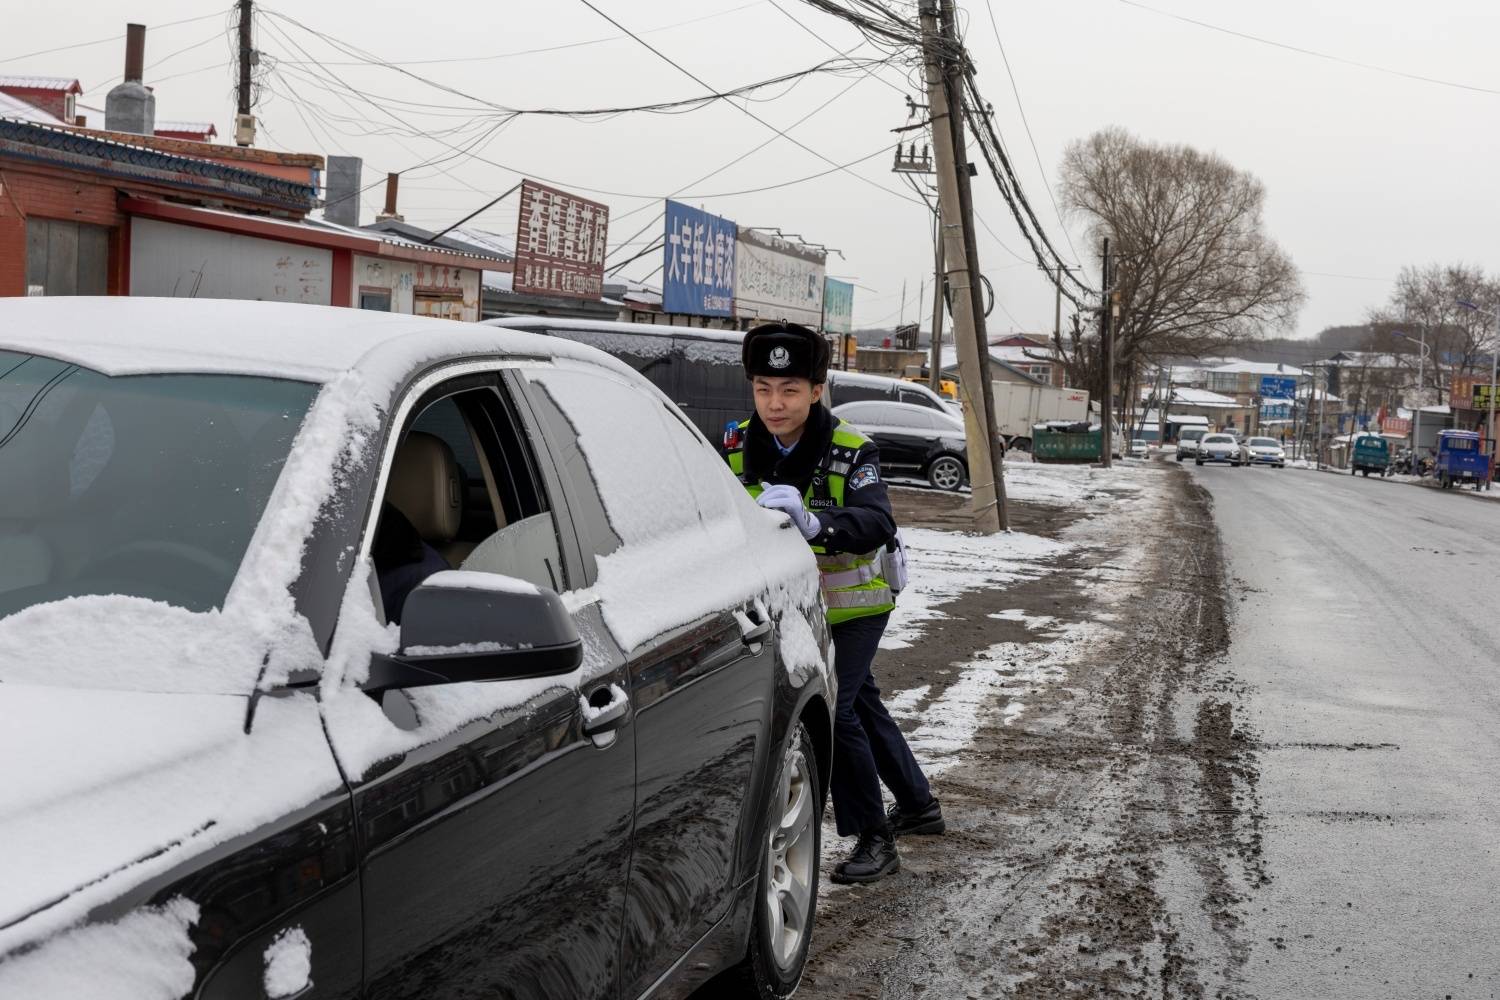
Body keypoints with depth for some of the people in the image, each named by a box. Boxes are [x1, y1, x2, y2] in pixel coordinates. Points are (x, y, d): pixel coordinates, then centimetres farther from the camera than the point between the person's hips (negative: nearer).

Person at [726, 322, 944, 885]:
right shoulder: (739, 448, -12)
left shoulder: (851, 452, -26)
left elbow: (877, 524, -41)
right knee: (860, 702, 20)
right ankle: (918, 805, 40)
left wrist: (813, 522, -59)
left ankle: (875, 839, -7)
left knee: (831, 707, -19)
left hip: (855, 601, -6)